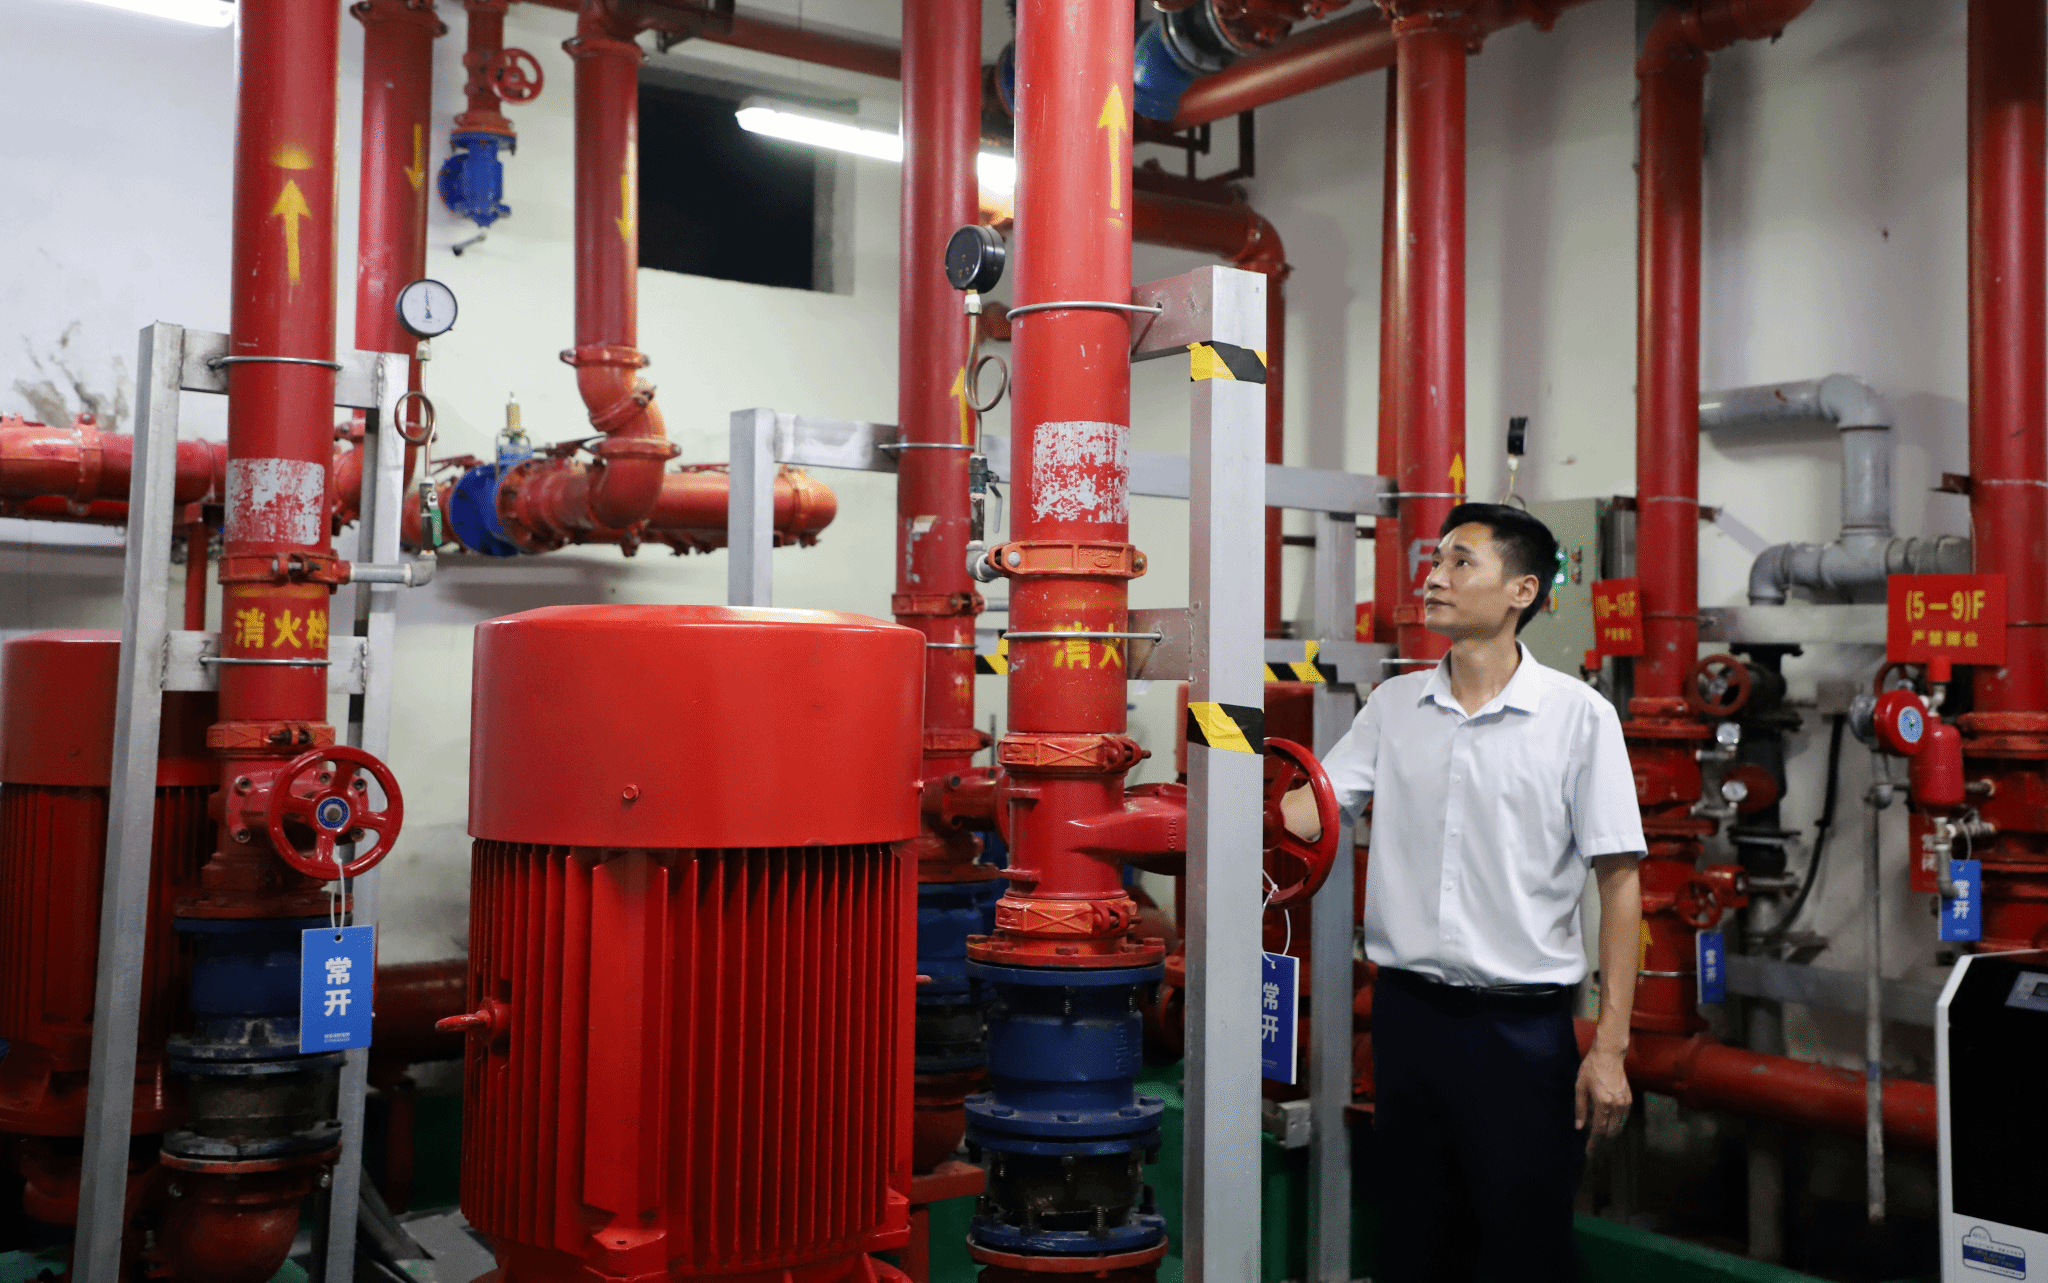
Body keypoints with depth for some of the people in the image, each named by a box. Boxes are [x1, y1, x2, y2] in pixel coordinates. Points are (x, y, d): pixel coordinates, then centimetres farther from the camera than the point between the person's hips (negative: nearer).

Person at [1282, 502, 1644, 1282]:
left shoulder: (1577, 715, -6)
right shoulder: (1394, 706, 6)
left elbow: (1619, 880, -6)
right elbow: (1311, 809, 2)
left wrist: (1609, 1046, -9)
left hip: (1523, 1024, -3)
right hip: (1408, 1013, 4)